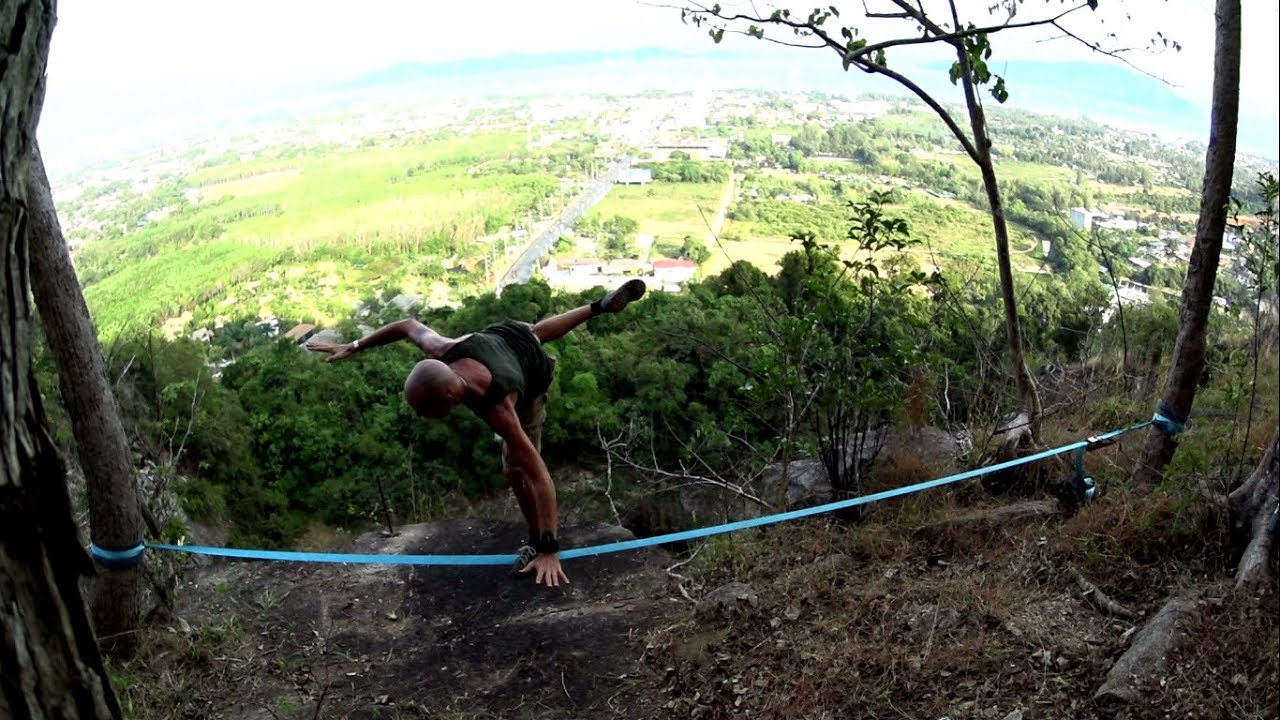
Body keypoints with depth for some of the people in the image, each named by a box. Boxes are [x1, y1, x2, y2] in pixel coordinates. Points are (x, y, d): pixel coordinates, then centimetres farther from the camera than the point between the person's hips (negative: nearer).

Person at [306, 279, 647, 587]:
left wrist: (549, 550, -45)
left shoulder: (498, 409, -51)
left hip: (532, 376, -5)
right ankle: (603, 304, 59)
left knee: (515, 471, -7)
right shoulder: (441, 350, -41)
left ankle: (537, 542, 15)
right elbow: (409, 325, -16)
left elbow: (540, 477, -47)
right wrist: (353, 347, -10)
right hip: (506, 334, 5)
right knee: (538, 332, 40)